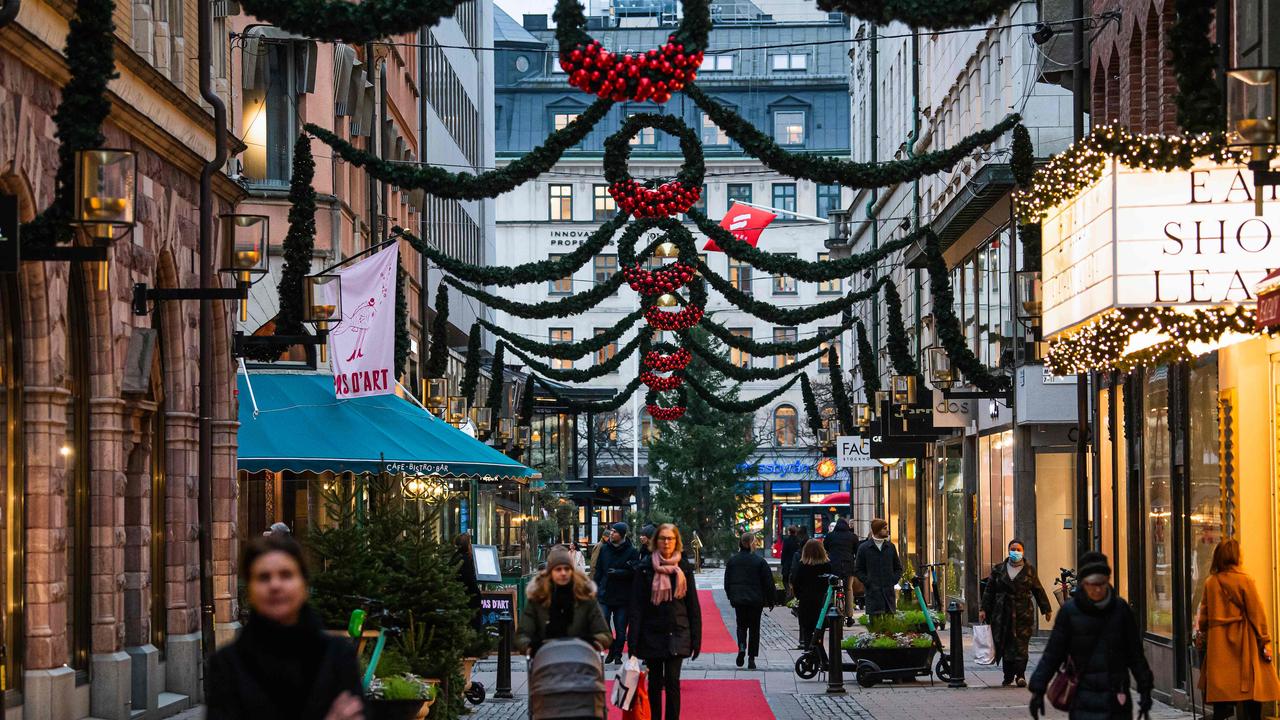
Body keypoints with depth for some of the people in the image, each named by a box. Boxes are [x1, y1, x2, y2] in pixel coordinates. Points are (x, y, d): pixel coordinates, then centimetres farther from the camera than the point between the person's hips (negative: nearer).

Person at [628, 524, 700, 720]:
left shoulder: (684, 568, 4)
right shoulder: (645, 569, 0)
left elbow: (693, 606, 7)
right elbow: (637, 606, -2)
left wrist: (696, 638, 3)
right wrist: (633, 640, -8)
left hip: (677, 634, 0)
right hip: (652, 634, 0)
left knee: (672, 682, -8)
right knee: (655, 683, 8)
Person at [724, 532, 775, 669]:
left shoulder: (732, 561, 1)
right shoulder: (760, 561, -9)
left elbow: (727, 582, 7)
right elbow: (768, 583, -6)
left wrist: (731, 597, 20)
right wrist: (770, 600, 4)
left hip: (738, 600, 2)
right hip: (756, 600, -2)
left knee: (741, 625, 17)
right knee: (754, 628, 7)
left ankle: (742, 647, -11)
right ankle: (751, 659, 6)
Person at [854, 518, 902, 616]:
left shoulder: (890, 547, 11)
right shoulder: (864, 548, 1)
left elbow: (898, 568, 18)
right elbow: (858, 570, 4)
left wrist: (893, 580, 2)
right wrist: (868, 582, -8)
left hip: (889, 591, 3)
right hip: (873, 592, -3)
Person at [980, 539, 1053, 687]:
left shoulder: (1029, 570, 9)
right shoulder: (999, 569, 11)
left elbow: (1039, 590, 12)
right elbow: (989, 590, 11)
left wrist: (1046, 609, 12)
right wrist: (984, 609, 6)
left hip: (1023, 613, -2)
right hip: (1003, 612, 2)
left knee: (1021, 645, -10)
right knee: (1005, 645, 2)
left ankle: (1020, 674, -11)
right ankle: (1008, 677, 8)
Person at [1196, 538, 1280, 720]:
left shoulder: (1210, 583, 3)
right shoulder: (1244, 581, -8)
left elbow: (1204, 615, 10)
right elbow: (1257, 614, -7)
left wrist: (1201, 637, 23)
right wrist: (1264, 642, -2)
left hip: (1218, 644, 4)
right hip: (1244, 643, -4)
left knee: (1221, 689, 5)